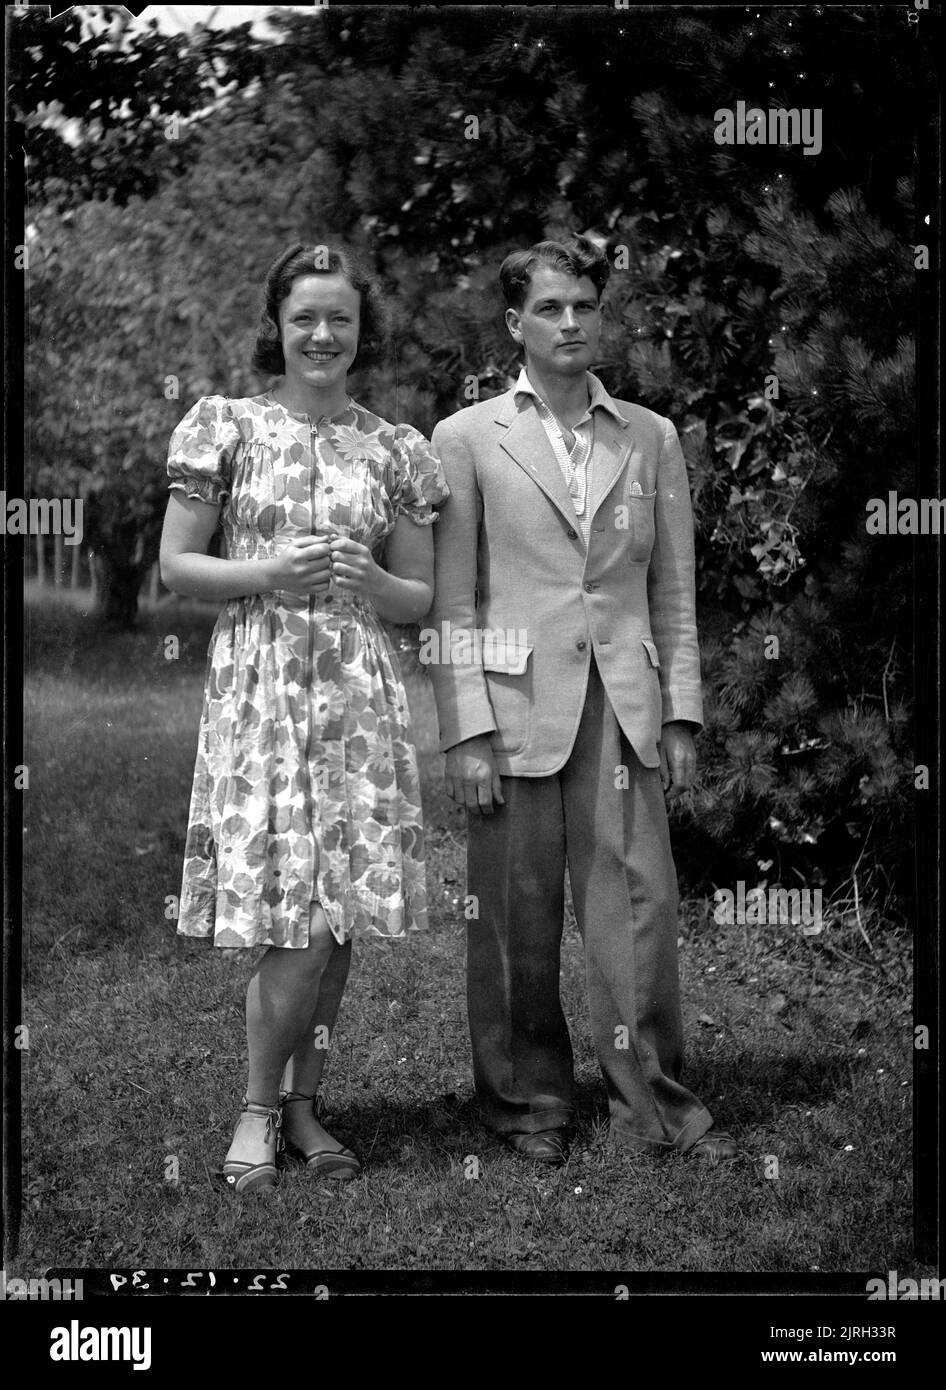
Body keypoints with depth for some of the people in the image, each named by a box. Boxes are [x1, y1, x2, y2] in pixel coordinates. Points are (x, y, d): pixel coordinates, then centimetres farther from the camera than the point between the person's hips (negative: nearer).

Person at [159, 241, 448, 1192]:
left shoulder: (394, 450, 10)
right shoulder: (226, 427, 4)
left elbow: (420, 599, 13)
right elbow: (174, 565, 3)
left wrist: (367, 580, -9)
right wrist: (271, 573, -12)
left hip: (360, 691, 3)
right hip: (260, 684, -3)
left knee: (339, 912, 3)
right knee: (298, 921, -8)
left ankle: (302, 1105, 19)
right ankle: (259, 1107, 10)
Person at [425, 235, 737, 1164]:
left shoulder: (652, 439, 13)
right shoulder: (466, 440, 4)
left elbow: (674, 592, 13)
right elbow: (450, 606, 0)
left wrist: (681, 714, 5)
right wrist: (466, 732, -7)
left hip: (624, 708, 2)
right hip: (515, 707, -2)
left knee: (640, 904, -3)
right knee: (517, 919, 4)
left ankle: (653, 1108, 7)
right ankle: (529, 1104, 18)